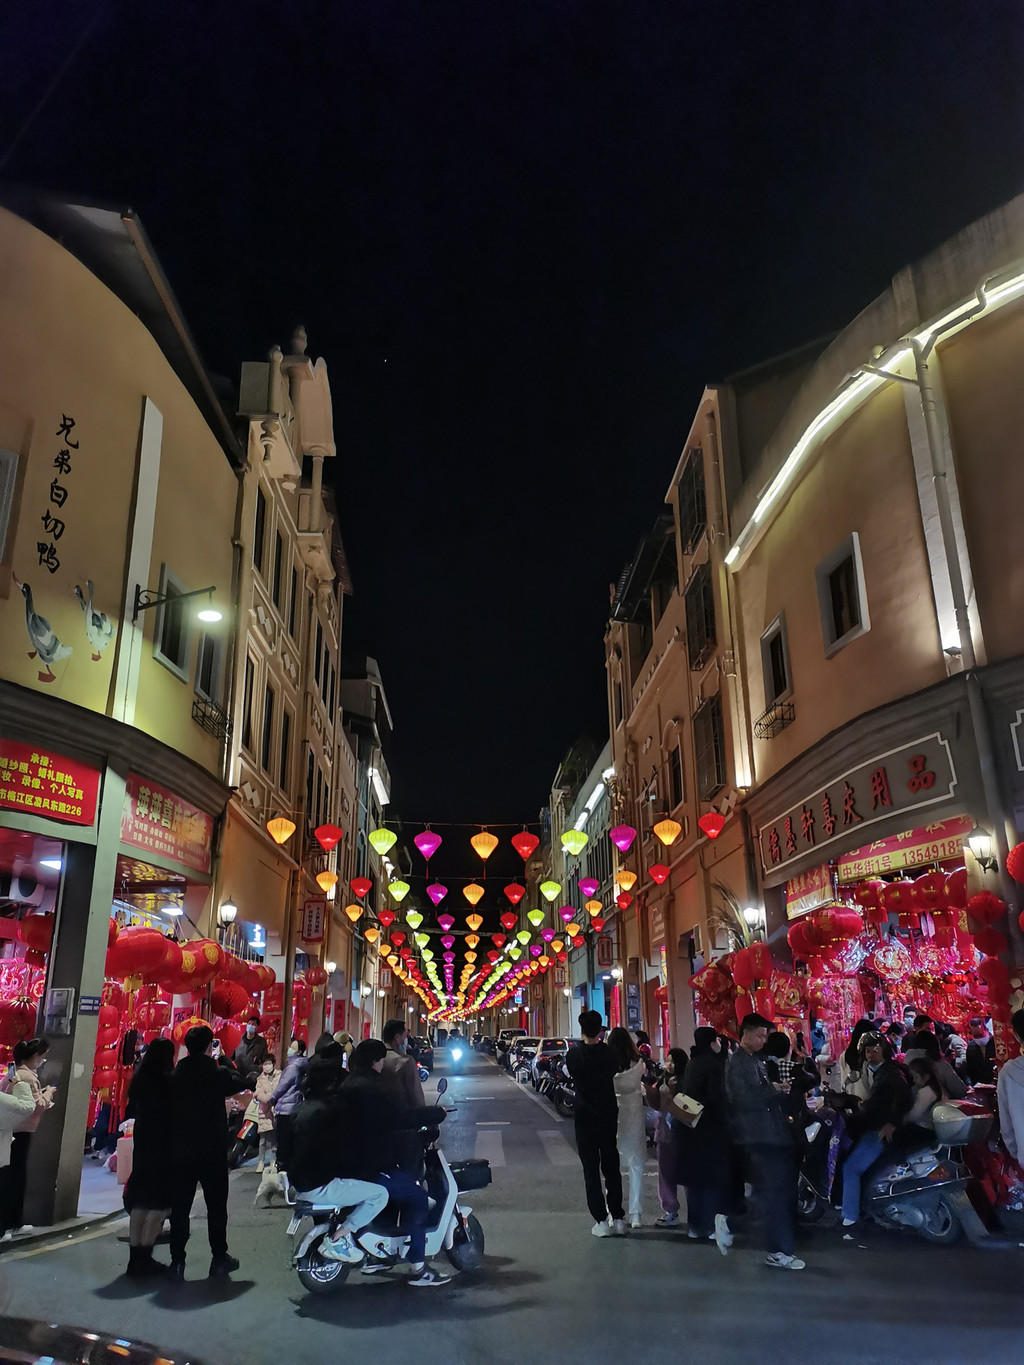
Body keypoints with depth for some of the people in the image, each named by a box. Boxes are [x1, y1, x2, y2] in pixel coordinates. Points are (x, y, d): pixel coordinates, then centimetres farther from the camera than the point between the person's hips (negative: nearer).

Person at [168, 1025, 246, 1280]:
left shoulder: (175, 1074, -3)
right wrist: (224, 1060, 9)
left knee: (180, 1207, 10)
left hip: (180, 1151, 3)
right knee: (216, 1206, 11)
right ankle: (219, 1258, 17)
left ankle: (177, 1261, 11)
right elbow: (241, 1082, 3)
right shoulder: (217, 1073, -13)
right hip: (212, 1151, -3)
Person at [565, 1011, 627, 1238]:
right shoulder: (609, 1052, -10)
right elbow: (614, 1073, 7)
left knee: (591, 1170, 5)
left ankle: (601, 1221, 3)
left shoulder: (574, 1054, -12)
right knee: (611, 1167, 13)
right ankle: (617, 1219, 16)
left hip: (585, 1118, -2)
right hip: (609, 1117, 2)